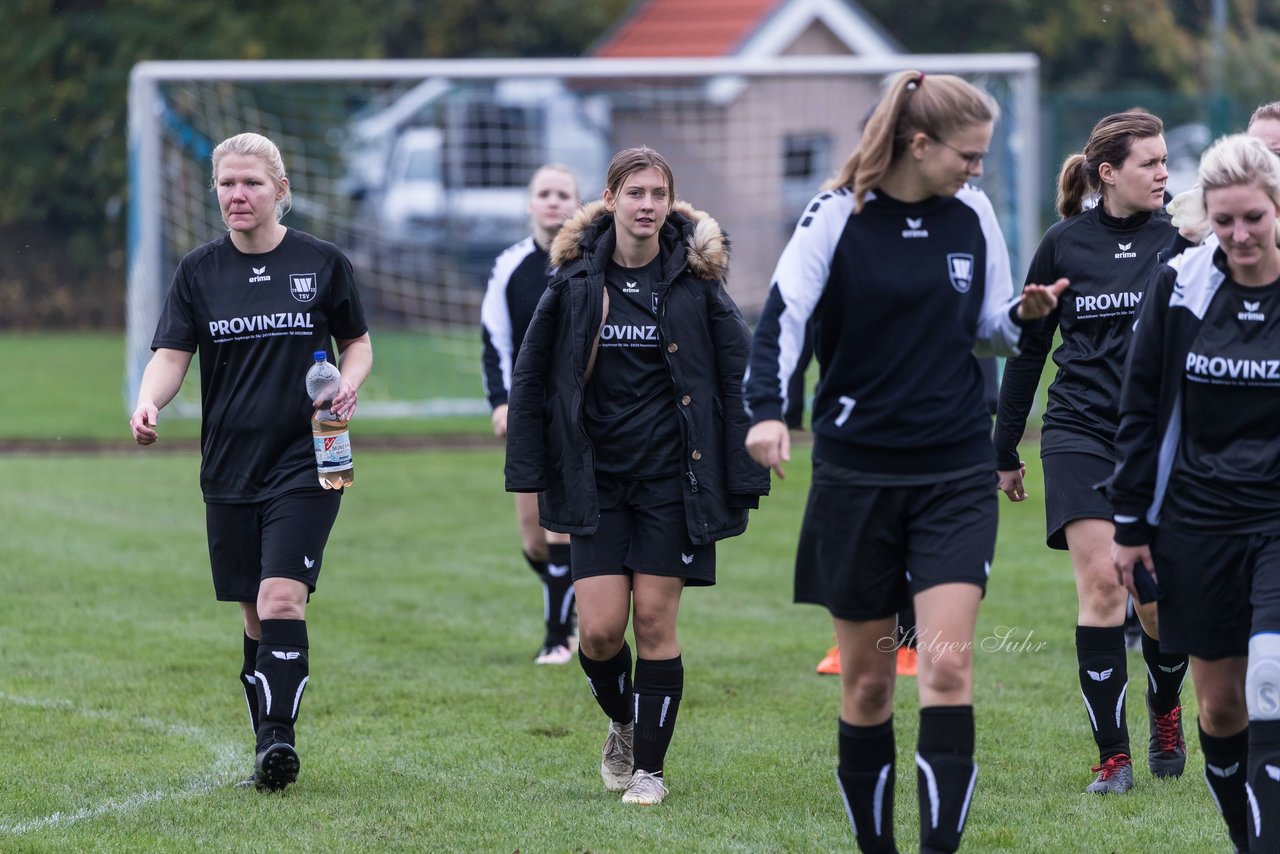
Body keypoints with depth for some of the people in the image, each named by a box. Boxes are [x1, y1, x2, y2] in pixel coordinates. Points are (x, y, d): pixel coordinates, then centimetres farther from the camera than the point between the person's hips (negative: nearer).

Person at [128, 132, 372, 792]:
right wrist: (148, 402, -22)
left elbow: (357, 342, 12)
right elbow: (171, 353, -1)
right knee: (254, 614, 7)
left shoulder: (322, 262, 1)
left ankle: (278, 738, -20)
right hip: (228, 469, 3)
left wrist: (347, 384, -10)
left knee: (281, 599, -17)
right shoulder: (199, 271, 5)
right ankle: (271, 751, 15)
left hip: (305, 464, -3)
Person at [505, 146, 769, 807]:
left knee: (654, 619, -3)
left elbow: (736, 375, 0)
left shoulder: (694, 280, -2)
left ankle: (649, 766, 10)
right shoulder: (575, 280, 1)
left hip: (672, 478, -1)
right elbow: (531, 374, 8)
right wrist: (530, 474, 3)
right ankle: (622, 723, 26)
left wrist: (740, 478, -5)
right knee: (599, 628, -5)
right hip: (596, 478, 1)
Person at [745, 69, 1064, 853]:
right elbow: (783, 313, -16)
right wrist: (769, 411, -32)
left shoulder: (973, 215, 4)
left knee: (948, 663, -12)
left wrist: (1025, 315, -8)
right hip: (857, 474, -2)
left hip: (957, 472, 2)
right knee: (867, 677, 6)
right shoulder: (838, 216, -7)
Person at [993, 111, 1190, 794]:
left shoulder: (1180, 238, 1)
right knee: (1101, 584, -12)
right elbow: (1027, 348, 11)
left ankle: (1165, 712, 33)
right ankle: (1113, 755, -6)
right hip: (1081, 431, 0)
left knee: (1159, 602, 2)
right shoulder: (1064, 243, 2)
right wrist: (1004, 450, 13)